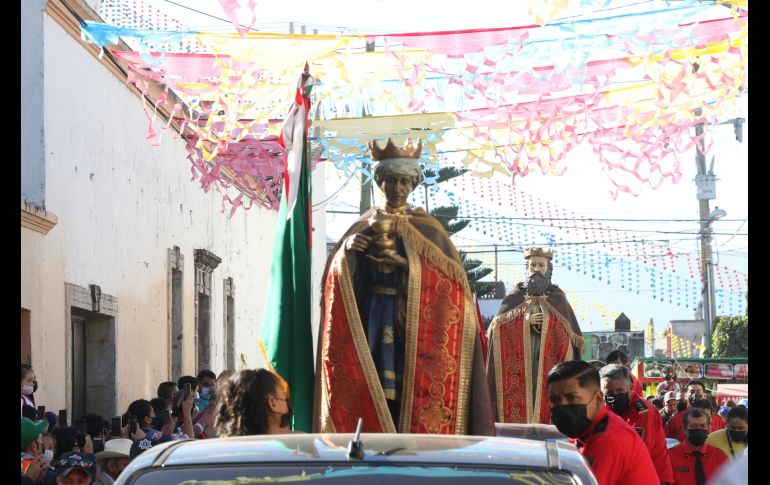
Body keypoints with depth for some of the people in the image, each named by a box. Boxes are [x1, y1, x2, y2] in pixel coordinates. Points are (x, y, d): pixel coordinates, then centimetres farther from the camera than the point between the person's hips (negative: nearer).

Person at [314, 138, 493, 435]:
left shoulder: (426, 228, 7)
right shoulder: (364, 226, 12)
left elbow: (453, 279, -2)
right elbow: (335, 278, 7)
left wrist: (411, 261, -15)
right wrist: (346, 249, -13)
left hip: (414, 321, -2)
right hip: (372, 319, 2)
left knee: (412, 387, -12)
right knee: (374, 386, -8)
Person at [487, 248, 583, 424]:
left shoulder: (558, 298, 13)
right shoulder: (515, 296, 13)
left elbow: (572, 334, 10)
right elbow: (498, 325, 2)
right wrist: (525, 320, -8)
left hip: (548, 362, 0)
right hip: (518, 361, 0)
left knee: (545, 402, -12)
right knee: (519, 403, -11)